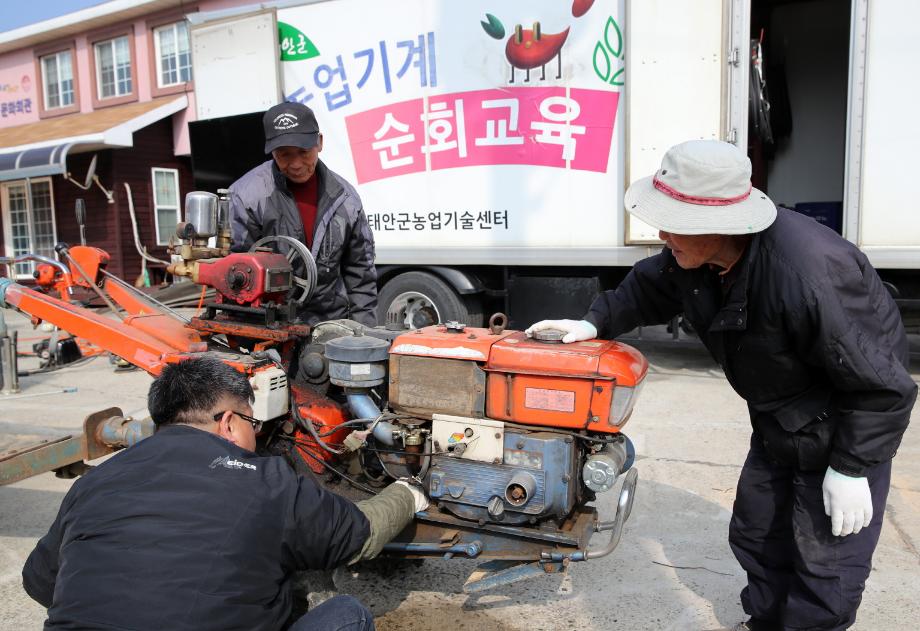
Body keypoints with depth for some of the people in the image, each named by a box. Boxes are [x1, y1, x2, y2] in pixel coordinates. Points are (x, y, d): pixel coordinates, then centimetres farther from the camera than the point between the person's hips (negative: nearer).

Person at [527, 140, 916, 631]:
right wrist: (594, 324, -5)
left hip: (844, 428, -8)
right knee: (756, 535, 20)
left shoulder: (808, 274, -39)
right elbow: (647, 287, 7)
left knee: (825, 561, 1)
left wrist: (851, 469, -22)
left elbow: (880, 384, -28)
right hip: (778, 423, 8)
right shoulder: (694, 255, -15)